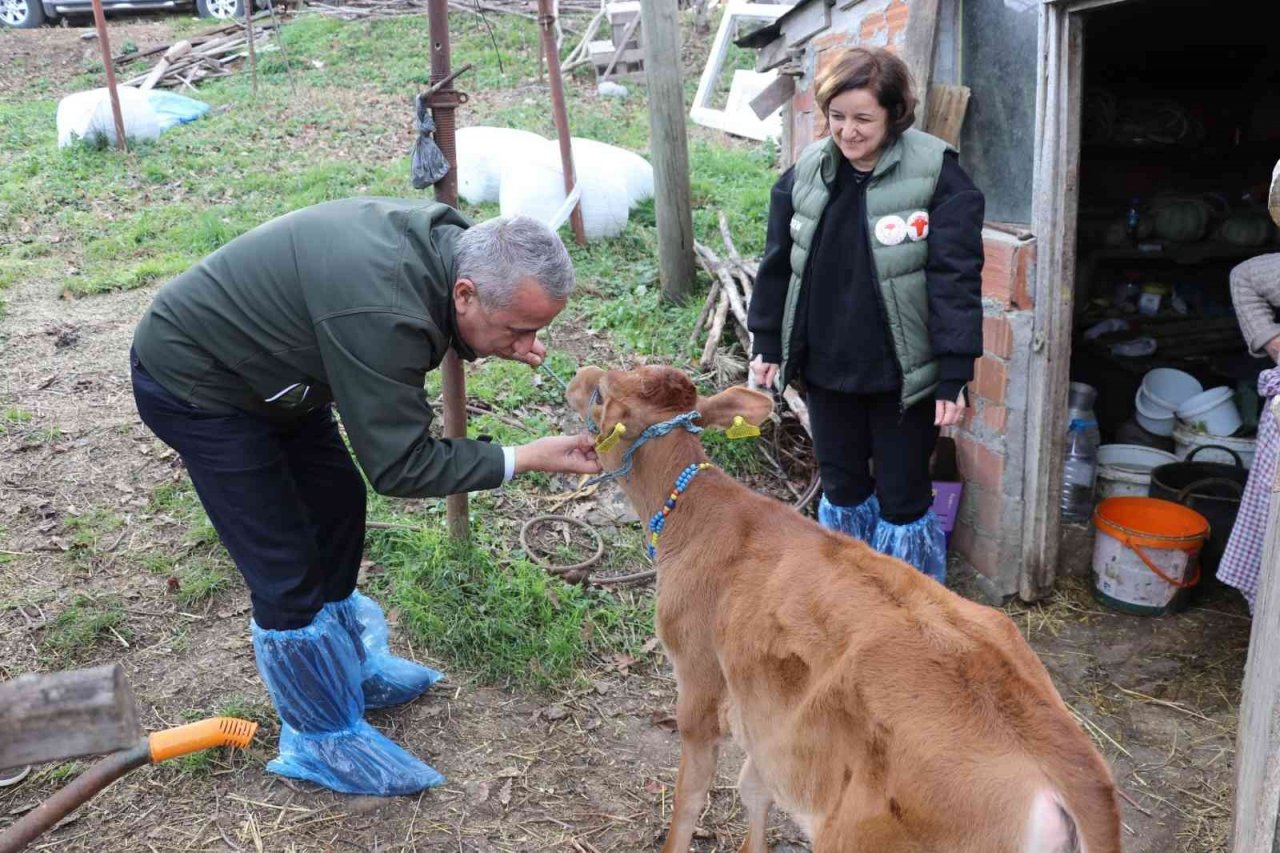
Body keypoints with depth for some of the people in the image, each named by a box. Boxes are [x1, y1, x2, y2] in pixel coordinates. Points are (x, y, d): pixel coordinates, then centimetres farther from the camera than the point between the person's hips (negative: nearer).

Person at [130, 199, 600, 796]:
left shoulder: (445, 240, -13)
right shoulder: (382, 313, -38)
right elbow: (398, 466, -30)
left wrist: (489, 342, -12)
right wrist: (525, 459, -27)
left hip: (264, 365, 9)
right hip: (193, 383, -9)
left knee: (338, 506, 16)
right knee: (286, 570, -6)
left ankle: (347, 669, 36)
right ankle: (320, 738, 14)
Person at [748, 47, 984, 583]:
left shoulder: (936, 175, -12)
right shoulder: (806, 171, 2)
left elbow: (955, 278, -14)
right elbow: (778, 263, 10)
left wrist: (954, 375, -16)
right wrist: (767, 345, 11)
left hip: (902, 373, -4)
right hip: (825, 366, 4)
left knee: (902, 498, 7)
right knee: (842, 489, 17)